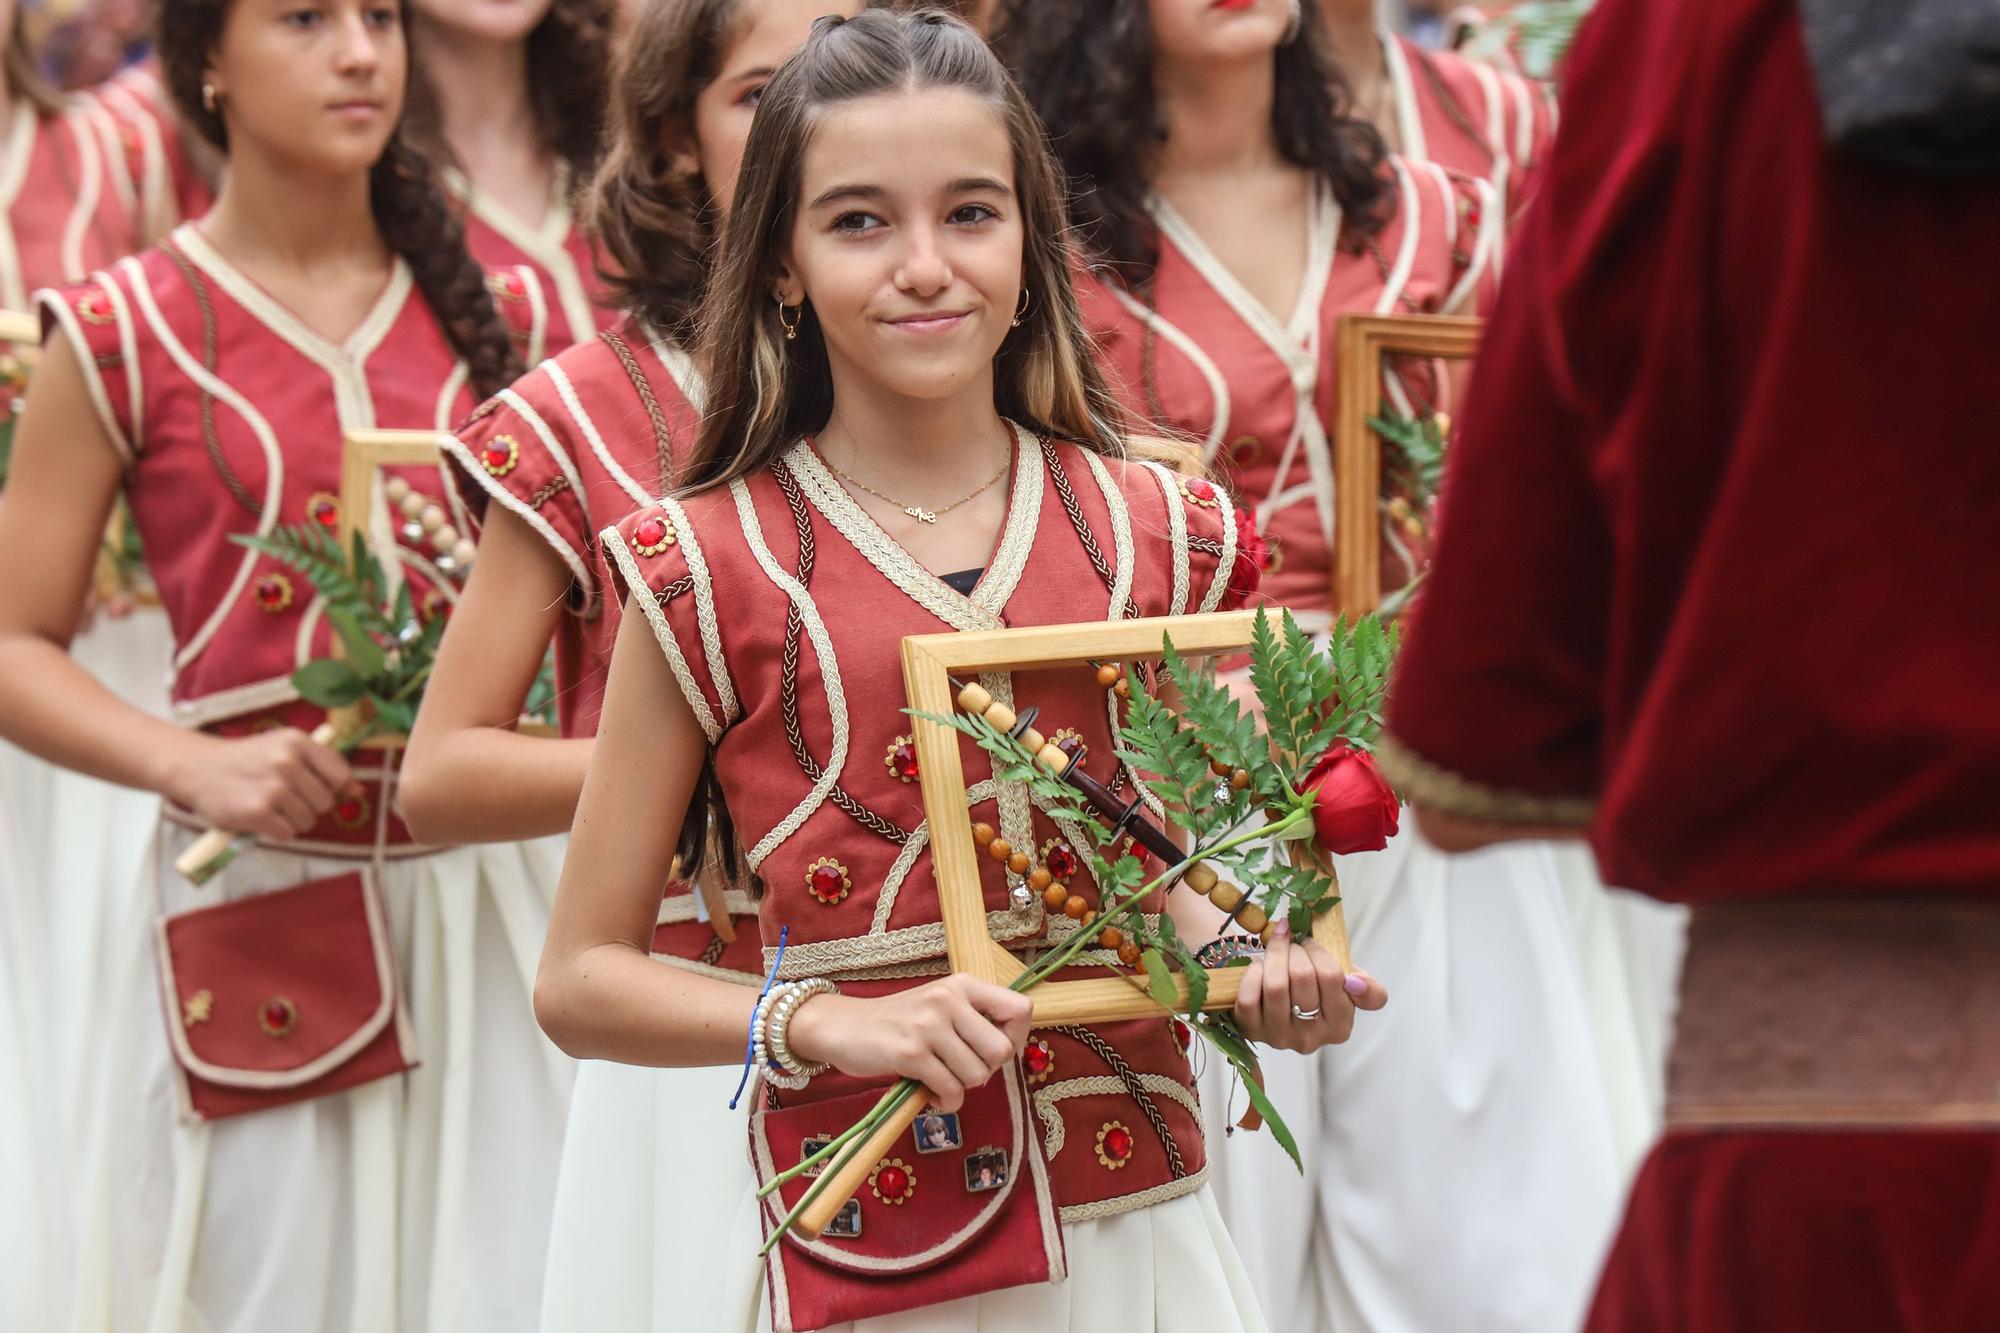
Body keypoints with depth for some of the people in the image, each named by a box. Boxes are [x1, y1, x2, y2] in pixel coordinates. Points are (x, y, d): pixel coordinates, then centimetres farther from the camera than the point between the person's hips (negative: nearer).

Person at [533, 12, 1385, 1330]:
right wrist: (832, 1022, -16)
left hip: (1134, 1223, 3)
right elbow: (582, 981, -2)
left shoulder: (1152, 532, 4)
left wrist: (1276, 978, -4)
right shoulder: (713, 569, -5)